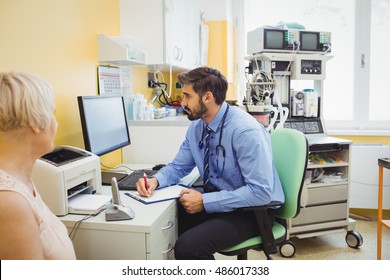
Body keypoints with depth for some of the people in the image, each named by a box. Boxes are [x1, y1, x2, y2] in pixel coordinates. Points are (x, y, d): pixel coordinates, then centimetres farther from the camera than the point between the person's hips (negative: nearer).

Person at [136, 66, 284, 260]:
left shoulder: (246, 130, -24)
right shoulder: (197, 126, 0)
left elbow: (261, 192, -26)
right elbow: (178, 166, 10)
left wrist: (205, 201, -25)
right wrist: (156, 180, -11)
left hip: (252, 210, -7)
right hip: (215, 202, 7)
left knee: (187, 246, -27)